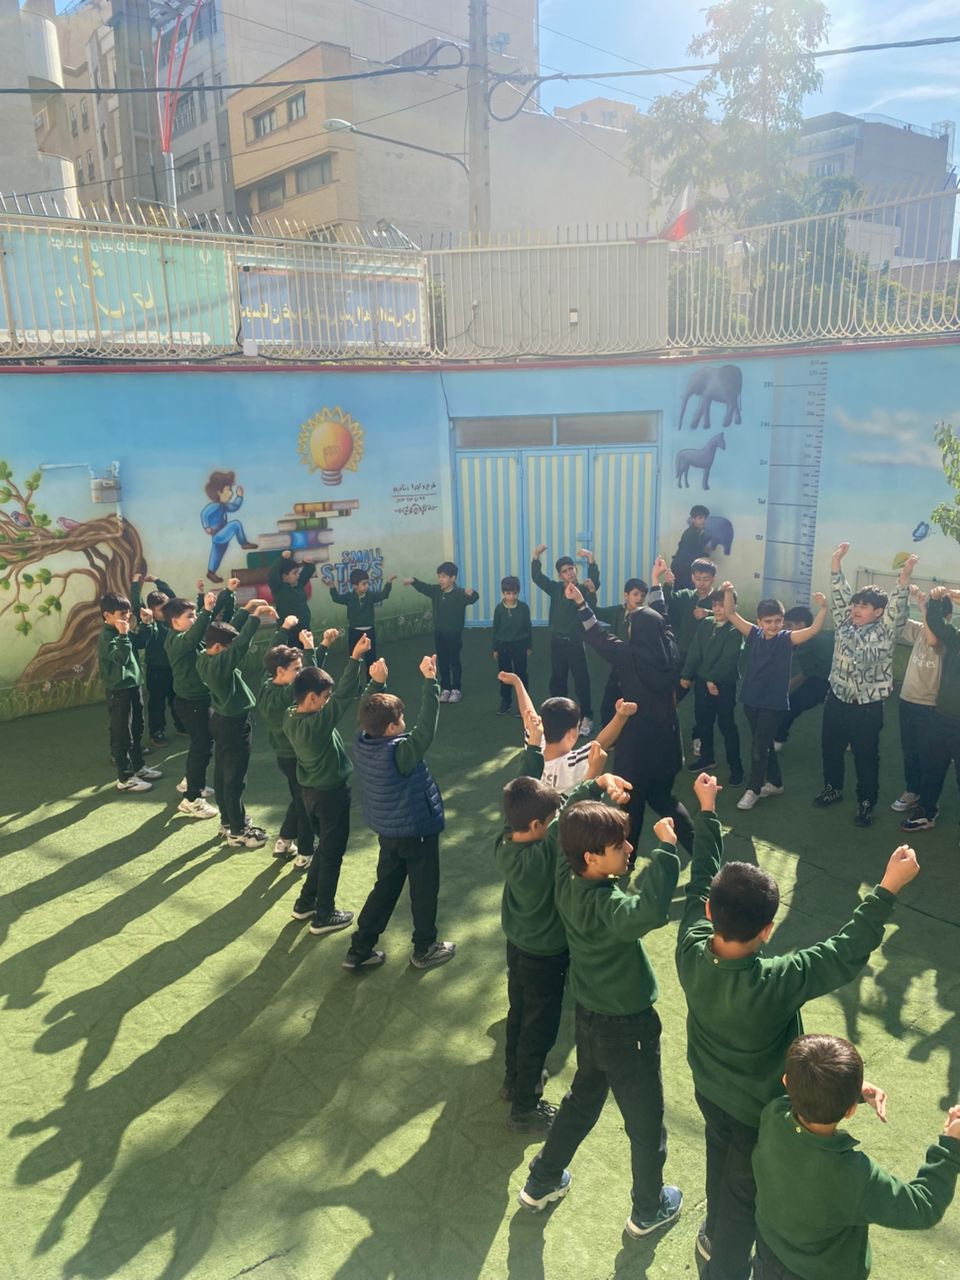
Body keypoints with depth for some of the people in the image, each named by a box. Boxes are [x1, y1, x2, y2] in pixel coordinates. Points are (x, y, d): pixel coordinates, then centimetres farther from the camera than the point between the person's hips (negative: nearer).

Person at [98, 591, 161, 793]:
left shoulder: (122, 632, 7)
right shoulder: (107, 636, -19)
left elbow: (140, 643, 19)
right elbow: (122, 657, -30)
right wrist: (123, 635, -35)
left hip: (133, 686, 9)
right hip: (119, 691, -9)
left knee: (137, 731, 20)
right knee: (122, 735, -1)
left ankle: (138, 767, 33)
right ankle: (125, 778, 7)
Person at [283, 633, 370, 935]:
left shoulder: (290, 718, -7)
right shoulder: (318, 723, -30)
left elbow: (311, 680, 6)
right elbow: (344, 696, -35)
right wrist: (355, 658, -36)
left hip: (310, 791, 8)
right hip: (331, 793, -8)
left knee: (324, 848, 25)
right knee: (332, 854, 8)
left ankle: (305, 903, 34)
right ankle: (324, 916, 20)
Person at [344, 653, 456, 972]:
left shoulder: (363, 743, -10)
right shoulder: (400, 752, -30)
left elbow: (368, 714, 6)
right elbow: (426, 726, -34)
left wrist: (377, 682, 1)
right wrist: (430, 681, -36)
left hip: (387, 830, 7)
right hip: (417, 830, -7)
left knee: (386, 886, 21)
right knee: (424, 889, 13)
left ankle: (360, 949, 23)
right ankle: (425, 949, 29)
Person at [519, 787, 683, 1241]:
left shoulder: (567, 877, -13)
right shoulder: (604, 903, -36)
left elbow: (569, 820, 4)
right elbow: (650, 912, -58)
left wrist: (598, 784, -7)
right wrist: (666, 849, -50)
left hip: (589, 1016, 7)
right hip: (626, 1028, -7)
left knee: (582, 1098, 31)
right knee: (646, 1123, 19)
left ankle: (541, 1183, 47)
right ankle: (648, 1210, 43)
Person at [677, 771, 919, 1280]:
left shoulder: (691, 951, -29)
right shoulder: (774, 983, -42)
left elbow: (700, 879, -16)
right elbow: (845, 954, -31)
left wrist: (707, 809, -6)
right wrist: (888, 890, -27)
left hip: (709, 1089, 5)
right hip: (758, 1109, -5)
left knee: (721, 1164, 33)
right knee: (744, 1190, 22)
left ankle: (713, 1235, 60)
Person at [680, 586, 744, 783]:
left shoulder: (735, 630, -11)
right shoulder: (705, 624, 5)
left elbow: (728, 659, -17)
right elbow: (695, 652, 3)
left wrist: (714, 680, -21)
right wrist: (686, 675, -1)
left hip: (724, 684, -6)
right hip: (702, 681, 6)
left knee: (726, 725, -1)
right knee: (703, 721, 16)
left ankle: (736, 767, 9)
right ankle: (707, 757, 33)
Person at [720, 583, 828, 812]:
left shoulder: (787, 639, -9)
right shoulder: (753, 634, -1)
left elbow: (814, 629, -21)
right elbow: (732, 614, -4)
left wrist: (823, 608, -35)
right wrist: (729, 592, -19)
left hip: (773, 703, -4)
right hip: (751, 699, 4)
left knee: (759, 748, -1)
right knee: (764, 744, 18)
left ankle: (753, 789, 14)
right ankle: (775, 783, 35)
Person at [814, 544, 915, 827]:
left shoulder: (884, 631, -8)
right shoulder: (844, 624, 3)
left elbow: (897, 607, -19)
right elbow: (839, 593, 1)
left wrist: (905, 574, -32)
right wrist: (836, 560, -5)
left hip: (867, 706, -5)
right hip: (836, 699, 5)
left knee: (866, 756, 7)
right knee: (830, 748, 18)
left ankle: (866, 803, 22)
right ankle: (833, 789, 38)